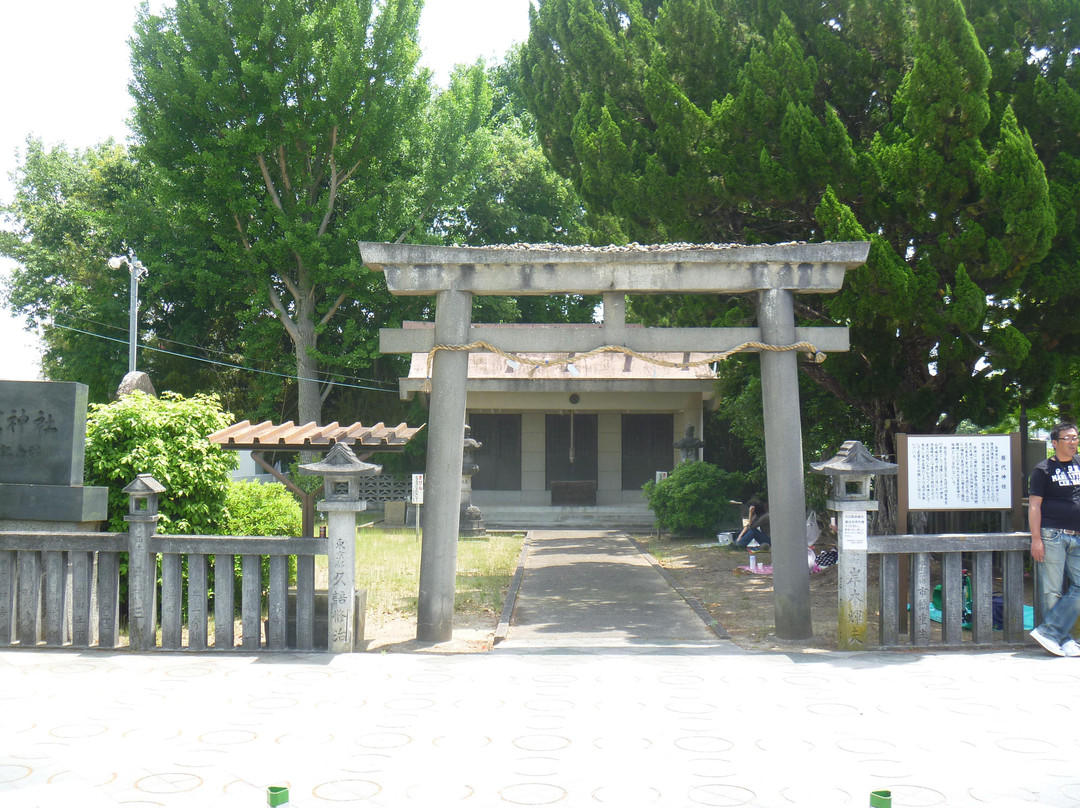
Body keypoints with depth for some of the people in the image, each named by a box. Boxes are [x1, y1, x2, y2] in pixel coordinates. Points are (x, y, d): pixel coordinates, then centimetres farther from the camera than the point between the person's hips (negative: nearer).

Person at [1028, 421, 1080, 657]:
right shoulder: (1044, 470, -1)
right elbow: (1034, 506, -5)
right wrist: (1036, 539, -13)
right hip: (1052, 536, -5)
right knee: (1052, 590, -4)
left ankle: (1048, 632, -2)